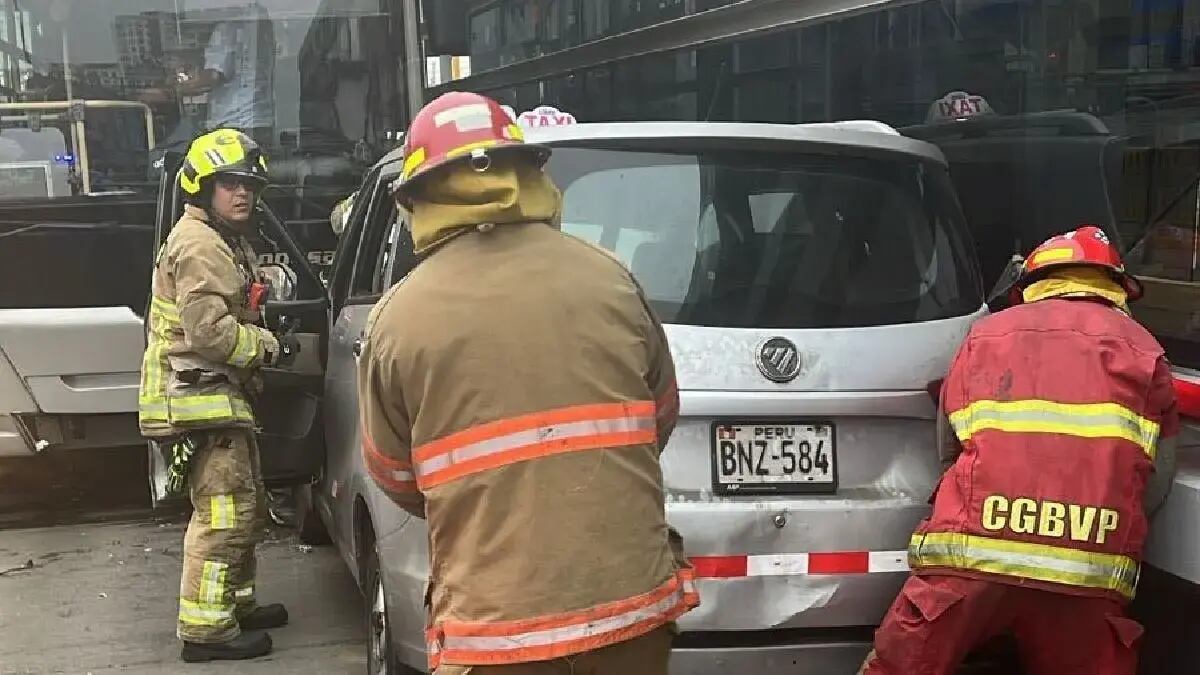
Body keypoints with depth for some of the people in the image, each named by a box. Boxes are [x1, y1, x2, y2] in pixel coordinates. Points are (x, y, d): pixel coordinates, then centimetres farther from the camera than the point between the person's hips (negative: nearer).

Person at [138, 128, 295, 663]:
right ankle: (206, 629, -8)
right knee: (224, 514, -12)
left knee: (244, 510, 19)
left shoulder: (226, 243, 20)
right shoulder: (199, 246, -15)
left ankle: (235, 604, 31)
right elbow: (208, 329, -23)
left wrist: (262, 339, 9)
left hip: (220, 397, 11)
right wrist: (267, 346, -11)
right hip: (202, 399, -11)